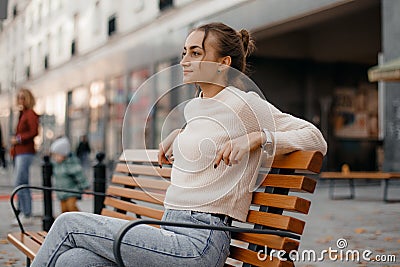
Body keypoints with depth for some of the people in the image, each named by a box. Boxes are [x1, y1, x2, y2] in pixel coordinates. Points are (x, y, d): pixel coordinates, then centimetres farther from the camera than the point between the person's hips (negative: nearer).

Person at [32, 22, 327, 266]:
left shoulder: (245, 104, -6)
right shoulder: (192, 107, 17)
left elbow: (316, 138, -4)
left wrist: (256, 137, -17)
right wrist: (178, 134, 22)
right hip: (172, 236, 7)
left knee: (70, 223, -9)